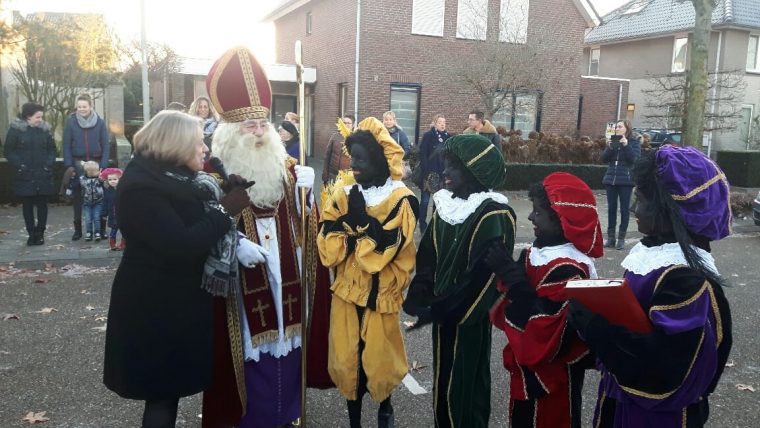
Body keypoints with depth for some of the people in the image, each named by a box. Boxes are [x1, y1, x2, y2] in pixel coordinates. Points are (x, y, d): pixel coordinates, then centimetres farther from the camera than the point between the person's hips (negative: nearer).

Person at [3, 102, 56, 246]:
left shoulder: (44, 129, 5)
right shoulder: (15, 129, -3)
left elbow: (52, 150, 10)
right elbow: (8, 151, -2)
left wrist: (49, 164, -5)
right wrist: (19, 165, -12)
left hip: (43, 175, 2)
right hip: (24, 176, -2)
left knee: (42, 204, 5)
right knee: (27, 205, 5)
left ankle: (40, 233, 15)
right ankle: (31, 233, 14)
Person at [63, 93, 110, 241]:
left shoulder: (100, 123, 0)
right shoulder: (71, 122, 0)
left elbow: (106, 146, 0)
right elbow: (66, 146, 1)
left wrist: (103, 166, -8)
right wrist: (69, 166, -7)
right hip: (78, 164, 1)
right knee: (77, 197, 6)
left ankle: (101, 227, 11)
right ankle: (77, 229, 15)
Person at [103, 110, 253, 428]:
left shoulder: (176, 177, 9)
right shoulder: (141, 187, -21)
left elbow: (197, 226, 8)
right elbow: (180, 246, -29)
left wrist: (228, 196, -5)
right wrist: (226, 210, -22)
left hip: (177, 301, 9)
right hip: (155, 307, -9)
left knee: (171, 385, 18)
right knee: (162, 389, 4)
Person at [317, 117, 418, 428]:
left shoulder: (400, 200, -13)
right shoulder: (343, 193, 0)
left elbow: (382, 254, -20)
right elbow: (327, 249, -5)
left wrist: (359, 220, -21)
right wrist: (359, 234, -19)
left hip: (381, 296, -3)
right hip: (347, 292, 3)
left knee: (379, 360, 11)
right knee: (347, 360, 11)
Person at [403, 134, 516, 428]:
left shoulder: (494, 216, -18)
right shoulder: (446, 205, 4)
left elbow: (483, 276, -21)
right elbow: (428, 257, 5)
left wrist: (436, 311, -18)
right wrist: (419, 298, -8)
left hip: (468, 318, -6)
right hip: (443, 312, 6)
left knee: (466, 385, 6)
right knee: (443, 382, 18)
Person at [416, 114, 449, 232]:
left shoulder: (447, 137, 8)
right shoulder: (428, 135, -5)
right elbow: (422, 154, -10)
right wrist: (426, 170, -17)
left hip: (442, 173, 4)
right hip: (429, 172, -4)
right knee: (425, 200, 0)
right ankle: (423, 226, 8)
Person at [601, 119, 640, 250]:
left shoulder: (634, 142, 1)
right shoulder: (612, 141, 11)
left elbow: (635, 158, -13)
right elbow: (604, 159, 4)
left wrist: (626, 145, -21)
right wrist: (608, 147, -12)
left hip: (625, 180, -4)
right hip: (611, 179, 4)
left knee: (624, 209, 1)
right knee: (611, 208, 6)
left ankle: (621, 238, 6)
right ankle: (610, 237, 12)